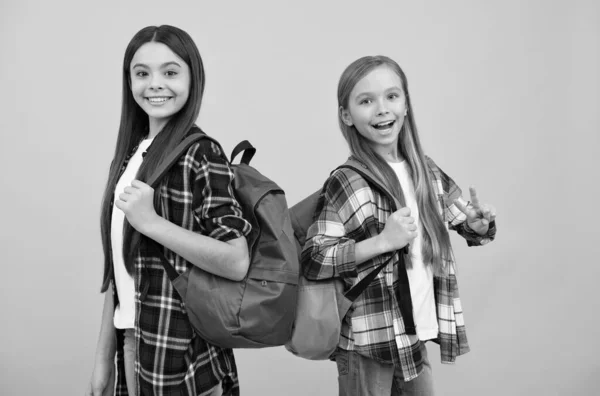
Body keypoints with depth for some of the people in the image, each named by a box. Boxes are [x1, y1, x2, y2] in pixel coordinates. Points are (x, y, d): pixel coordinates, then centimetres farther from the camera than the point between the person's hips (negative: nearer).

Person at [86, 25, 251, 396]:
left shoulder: (201, 155, -14)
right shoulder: (132, 153, 7)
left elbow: (238, 263, -21)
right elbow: (119, 264, 8)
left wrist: (151, 222, -24)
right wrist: (105, 355, 9)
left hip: (179, 350, -6)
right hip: (132, 340, 6)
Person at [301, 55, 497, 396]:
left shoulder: (426, 171, 1)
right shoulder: (346, 184, -16)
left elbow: (465, 223, 14)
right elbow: (311, 261, -19)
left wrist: (481, 224, -8)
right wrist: (382, 241, -26)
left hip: (416, 332, 6)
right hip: (367, 341, -5)